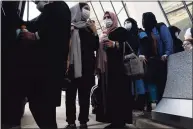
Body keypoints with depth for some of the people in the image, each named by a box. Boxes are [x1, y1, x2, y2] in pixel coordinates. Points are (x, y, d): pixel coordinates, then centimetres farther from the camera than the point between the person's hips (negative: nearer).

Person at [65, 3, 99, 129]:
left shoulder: (89, 28, 15)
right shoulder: (70, 27, 3)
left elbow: (96, 47, 11)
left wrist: (95, 33, 0)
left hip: (87, 66, 3)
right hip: (73, 65, -3)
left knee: (85, 95, 4)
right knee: (71, 94, 0)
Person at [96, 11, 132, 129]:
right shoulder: (104, 35, 24)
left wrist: (114, 45, -22)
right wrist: (98, 66, 12)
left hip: (117, 67, -6)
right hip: (105, 68, 7)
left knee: (118, 93, -11)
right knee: (107, 94, 2)